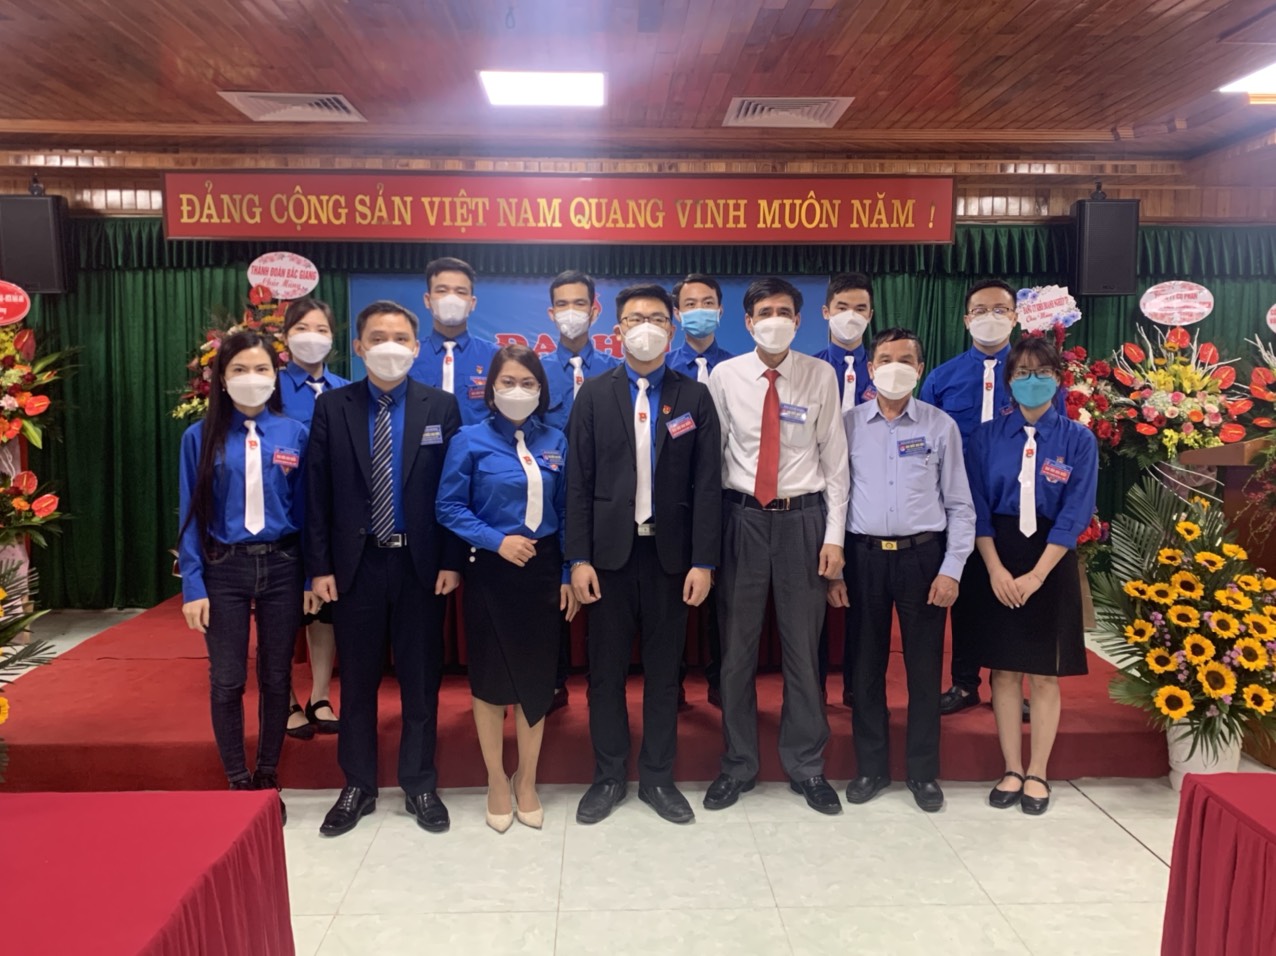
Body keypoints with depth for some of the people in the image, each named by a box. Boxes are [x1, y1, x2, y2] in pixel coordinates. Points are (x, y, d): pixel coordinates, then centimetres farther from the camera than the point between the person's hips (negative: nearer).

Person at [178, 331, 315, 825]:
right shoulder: (201, 436, -2)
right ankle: (238, 782, 23)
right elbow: (191, 515, -1)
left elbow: (305, 508, 3)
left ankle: (268, 779, 26)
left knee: (276, 677, 10)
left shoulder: (294, 433, 1)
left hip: (281, 565, 1)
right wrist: (192, 585, -7)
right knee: (227, 680, 6)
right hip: (224, 568, -1)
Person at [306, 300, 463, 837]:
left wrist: (451, 562, -6)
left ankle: (420, 786, 25)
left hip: (420, 563, 0)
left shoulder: (441, 407, 0)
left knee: (420, 679, 9)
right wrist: (320, 565, -4)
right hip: (355, 564, 1)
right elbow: (317, 492, 1)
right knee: (357, 681, 12)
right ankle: (358, 787, 27)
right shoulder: (332, 406, 2)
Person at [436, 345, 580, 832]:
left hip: (542, 572, 3)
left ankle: (526, 782, 28)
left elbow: (565, 512, 7)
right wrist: (497, 541, -17)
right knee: (490, 677, 8)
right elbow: (449, 508, -5)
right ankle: (497, 782, 27)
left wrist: (567, 573, 4)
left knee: (537, 677, 9)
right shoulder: (470, 441, -4)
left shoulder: (555, 442, 4)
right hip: (491, 572, -2)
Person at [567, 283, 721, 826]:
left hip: (670, 553, 0)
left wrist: (703, 562, -6)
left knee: (664, 670, 10)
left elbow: (707, 484, -1)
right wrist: (579, 558, -6)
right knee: (606, 670, 8)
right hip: (611, 551, 0)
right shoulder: (593, 395, 3)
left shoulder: (694, 398, 3)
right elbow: (578, 482, 0)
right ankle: (609, 777, 24)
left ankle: (657, 778, 24)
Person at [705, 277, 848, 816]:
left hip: (804, 518, 0)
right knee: (736, 647, 8)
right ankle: (738, 764, 25)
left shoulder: (820, 376, -1)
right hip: (742, 518, 0)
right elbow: (711, 455, 2)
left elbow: (835, 459, 1)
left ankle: (806, 766, 27)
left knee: (804, 648, 9)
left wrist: (834, 535, -3)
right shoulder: (725, 377, -1)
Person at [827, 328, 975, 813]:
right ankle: (871, 767, 26)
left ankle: (924, 772, 25)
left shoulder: (941, 426, 1)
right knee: (866, 665, 10)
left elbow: (959, 505, 2)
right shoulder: (848, 424, 2)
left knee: (924, 667, 8)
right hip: (863, 556, 1)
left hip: (923, 556, 0)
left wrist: (951, 570, -6)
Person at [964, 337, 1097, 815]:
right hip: (996, 563, 1)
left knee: (1044, 674, 6)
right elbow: (977, 508, -1)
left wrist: (1035, 575, -13)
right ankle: (1012, 770, 20)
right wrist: (996, 569, -11)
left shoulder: (1078, 440, -2)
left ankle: (1037, 774, 20)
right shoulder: (987, 436, 2)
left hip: (1050, 562, -1)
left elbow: (1075, 515, -7)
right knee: (1004, 669, 7)